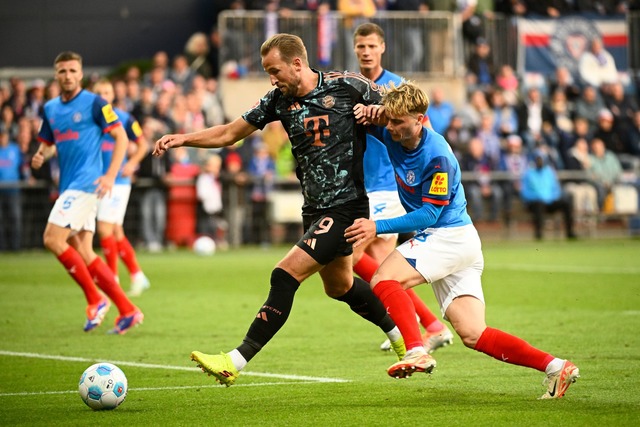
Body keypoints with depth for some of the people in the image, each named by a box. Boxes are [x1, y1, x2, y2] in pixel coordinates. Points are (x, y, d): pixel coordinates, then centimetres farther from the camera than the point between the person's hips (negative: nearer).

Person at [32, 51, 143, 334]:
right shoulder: (50, 109, 14)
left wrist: (110, 176, -16)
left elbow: (120, 136, -7)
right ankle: (127, 310, 7)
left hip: (86, 183, -8)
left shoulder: (94, 103, -6)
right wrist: (41, 155, 0)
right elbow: (48, 143, 25)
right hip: (69, 185, 8)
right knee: (82, 253, 4)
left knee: (53, 239, -17)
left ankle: (95, 300, -7)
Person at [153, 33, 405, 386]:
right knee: (339, 285, 21)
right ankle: (405, 338, 43)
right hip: (314, 208, 8)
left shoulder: (346, 86, -12)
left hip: (346, 205, -8)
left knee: (287, 274, -16)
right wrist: (184, 139, -4)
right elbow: (230, 133, 7)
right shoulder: (279, 100, 3)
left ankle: (236, 362, -16)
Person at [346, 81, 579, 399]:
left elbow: (428, 215, -19)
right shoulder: (392, 135, 0)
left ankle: (416, 352, -32)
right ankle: (555, 367, -3)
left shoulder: (437, 156, -21)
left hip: (451, 235, -9)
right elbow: (364, 117, 15)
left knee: (384, 280, -21)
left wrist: (378, 227, -22)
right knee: (473, 335, 0)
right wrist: (368, 114, -9)